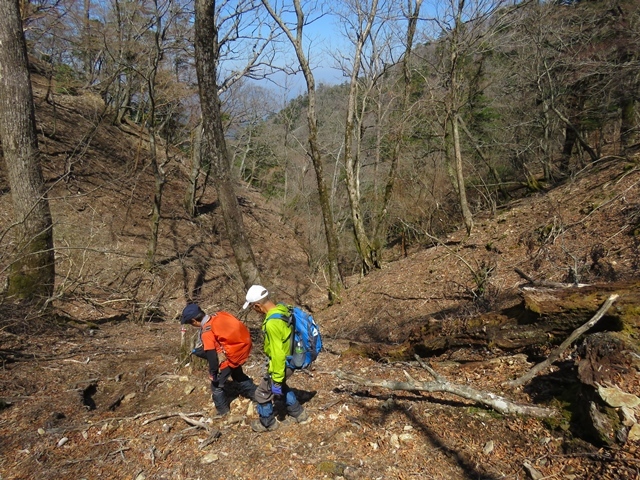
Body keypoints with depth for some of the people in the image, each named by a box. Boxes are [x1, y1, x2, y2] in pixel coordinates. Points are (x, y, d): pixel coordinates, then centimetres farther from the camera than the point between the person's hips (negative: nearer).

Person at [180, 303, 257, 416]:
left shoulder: (206, 332, -24)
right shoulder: (218, 316, -3)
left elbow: (211, 354, -22)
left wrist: (212, 373, -9)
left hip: (230, 357, -8)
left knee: (216, 384, 13)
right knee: (237, 374, 33)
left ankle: (223, 411, 27)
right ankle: (254, 393, 47)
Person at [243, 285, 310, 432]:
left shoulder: (272, 323, -34)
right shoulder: (283, 309, -5)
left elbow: (278, 355, -29)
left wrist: (276, 380, -19)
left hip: (282, 364, -9)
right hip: (291, 359, 9)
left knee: (262, 393, 13)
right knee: (281, 386, 32)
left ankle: (267, 423, 34)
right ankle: (298, 413, 44)